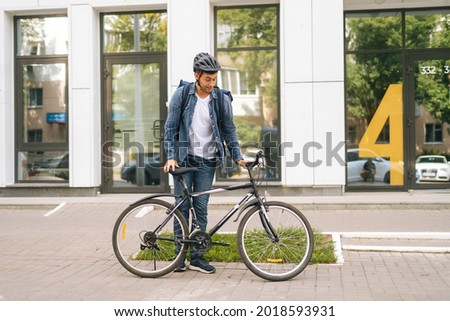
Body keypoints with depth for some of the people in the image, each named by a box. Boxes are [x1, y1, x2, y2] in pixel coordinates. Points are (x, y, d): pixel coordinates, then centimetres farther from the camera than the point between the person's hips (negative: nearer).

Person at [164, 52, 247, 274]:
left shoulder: (221, 99, -2)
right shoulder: (181, 95, -5)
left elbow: (228, 130, 6)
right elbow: (170, 127, -2)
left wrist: (238, 157, 0)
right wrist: (171, 157, -9)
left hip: (207, 161, 1)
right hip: (184, 158, -1)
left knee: (201, 208, 3)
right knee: (182, 206, 2)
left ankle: (196, 257, 11)